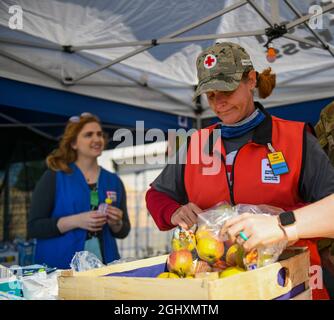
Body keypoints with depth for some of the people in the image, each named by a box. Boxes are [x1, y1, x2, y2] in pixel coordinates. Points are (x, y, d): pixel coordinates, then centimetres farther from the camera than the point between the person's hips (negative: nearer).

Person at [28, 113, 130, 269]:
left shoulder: (114, 181, 7)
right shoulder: (53, 177, -3)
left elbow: (123, 231, 13)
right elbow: (33, 227, -8)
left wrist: (116, 223, -9)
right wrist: (76, 221, -19)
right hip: (59, 268, -3)